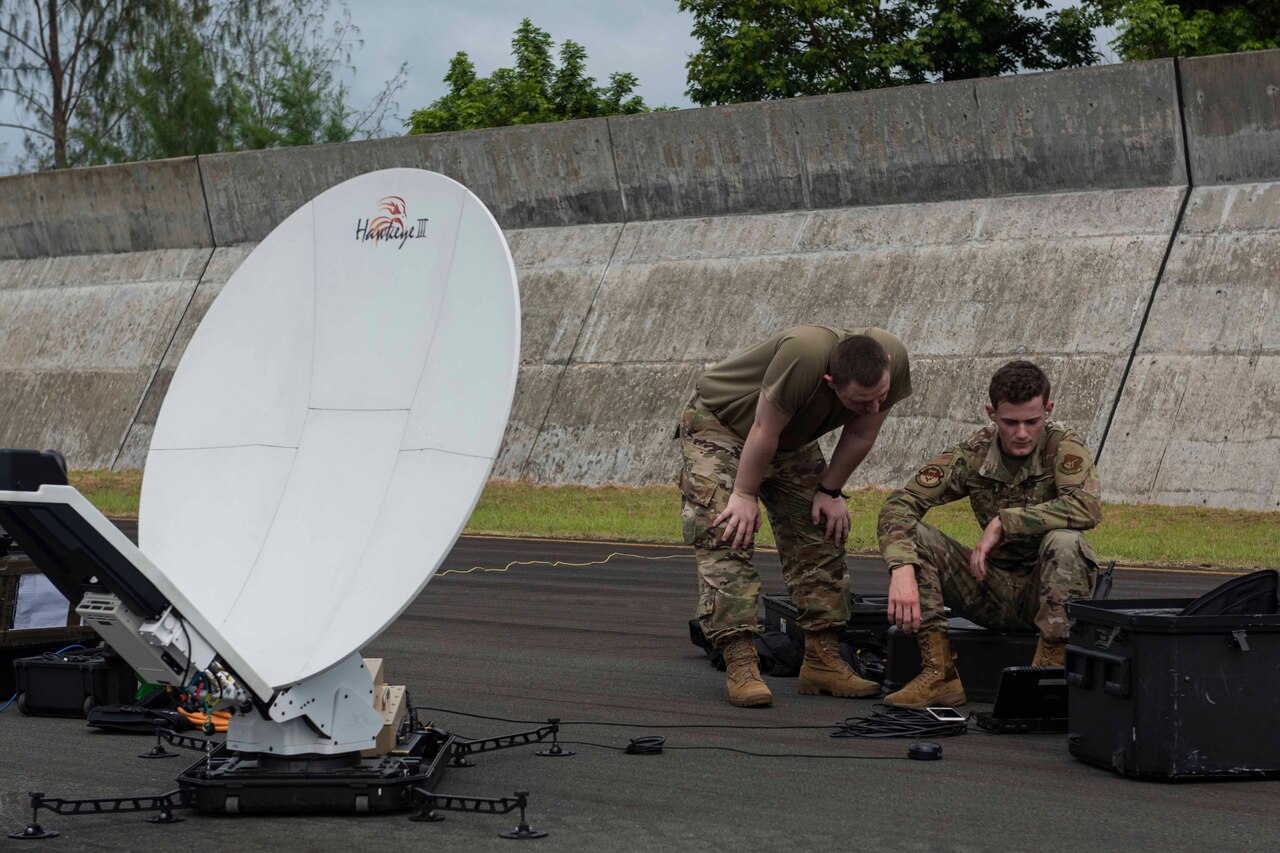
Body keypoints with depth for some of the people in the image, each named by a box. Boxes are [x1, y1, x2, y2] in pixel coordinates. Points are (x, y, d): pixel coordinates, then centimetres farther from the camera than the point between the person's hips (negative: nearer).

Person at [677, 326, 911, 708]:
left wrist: (829, 491, -3)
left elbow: (860, 436, -8)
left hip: (791, 440, 7)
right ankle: (741, 666, -22)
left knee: (822, 536, 2)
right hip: (718, 420, -6)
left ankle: (822, 661, 7)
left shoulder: (892, 360, -24)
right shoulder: (803, 355, -43)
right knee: (726, 537, -19)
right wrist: (745, 495, -21)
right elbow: (764, 432, -31)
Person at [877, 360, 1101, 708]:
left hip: (1049, 591, -3)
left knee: (1064, 541, -34)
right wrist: (902, 569, -30)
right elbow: (899, 505, -11)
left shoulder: (1063, 447, -12)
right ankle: (939, 674, -20)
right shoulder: (973, 454, -5)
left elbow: (1088, 508, -32)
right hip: (993, 592, 4)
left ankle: (1048, 669, -26)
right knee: (914, 535, -15)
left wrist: (1003, 523, -30)